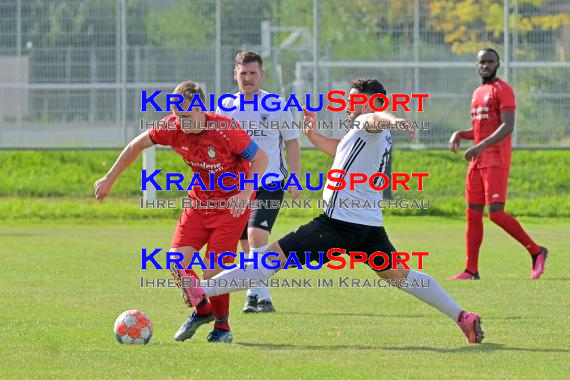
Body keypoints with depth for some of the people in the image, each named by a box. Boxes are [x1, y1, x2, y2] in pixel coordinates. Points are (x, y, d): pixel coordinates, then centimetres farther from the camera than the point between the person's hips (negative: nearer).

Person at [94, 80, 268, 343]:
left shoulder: (224, 130, -26)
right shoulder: (172, 127, -13)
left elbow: (260, 159, -14)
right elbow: (137, 145, 4)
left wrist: (245, 193, -26)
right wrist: (109, 180, 9)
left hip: (232, 203, -5)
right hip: (199, 199, 5)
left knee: (213, 270, -13)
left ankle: (222, 326, 10)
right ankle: (201, 312, 19)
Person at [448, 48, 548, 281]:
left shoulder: (502, 89, -7)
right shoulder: (478, 93, 20)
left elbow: (507, 126, -18)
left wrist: (481, 146, -26)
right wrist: (459, 135, 8)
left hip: (496, 160, -9)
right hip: (477, 161, 9)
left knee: (496, 213, -16)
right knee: (473, 214, 5)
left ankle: (536, 252, -3)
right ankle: (471, 270, 8)